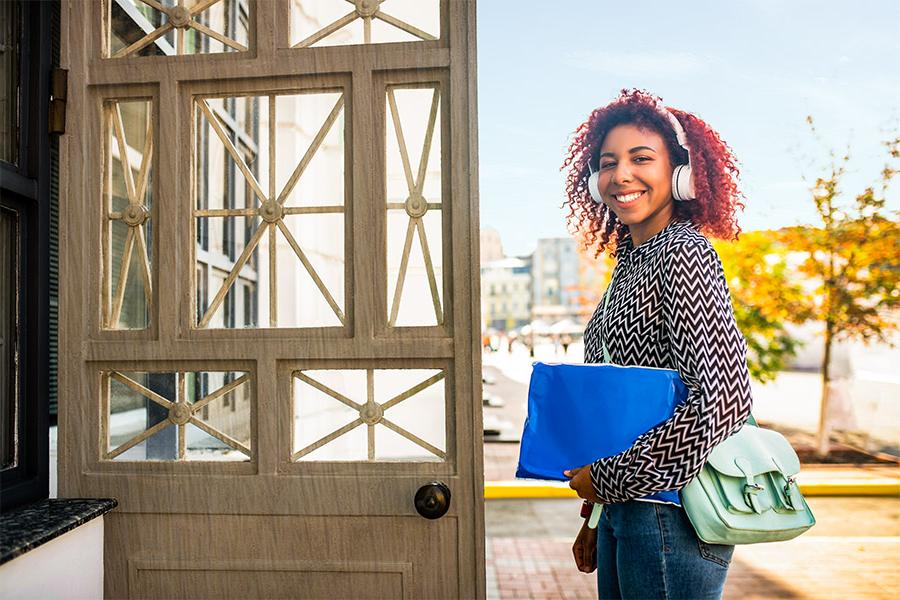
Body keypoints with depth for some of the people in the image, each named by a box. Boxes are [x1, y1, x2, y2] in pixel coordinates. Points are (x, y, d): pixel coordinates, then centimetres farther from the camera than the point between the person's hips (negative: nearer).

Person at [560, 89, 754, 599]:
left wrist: (611, 476, -15)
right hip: (625, 508, 8)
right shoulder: (632, 262, 11)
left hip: (669, 516, -8)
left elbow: (725, 397, -23)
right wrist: (597, 517, 17)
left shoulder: (683, 252, -14)